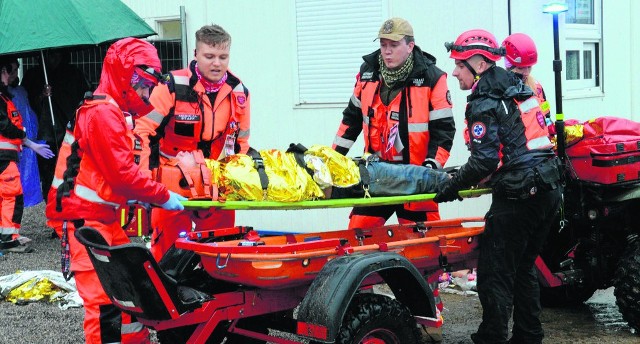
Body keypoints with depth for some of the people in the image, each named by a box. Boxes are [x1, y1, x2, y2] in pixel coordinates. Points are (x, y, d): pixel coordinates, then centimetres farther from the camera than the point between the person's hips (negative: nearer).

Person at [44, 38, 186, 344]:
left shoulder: (116, 111, 17)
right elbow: (123, 173, -20)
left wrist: (137, 195, 5)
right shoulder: (104, 113, -16)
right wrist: (163, 197, -12)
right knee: (102, 297, -10)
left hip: (102, 215, 11)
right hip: (84, 218, -11)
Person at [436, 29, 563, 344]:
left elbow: (484, 160, -18)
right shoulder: (519, 90, 16)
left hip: (518, 197, -9)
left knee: (494, 273, -3)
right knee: (523, 267, 20)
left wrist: (452, 186, -8)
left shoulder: (484, 103, -11)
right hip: (549, 189, 10)